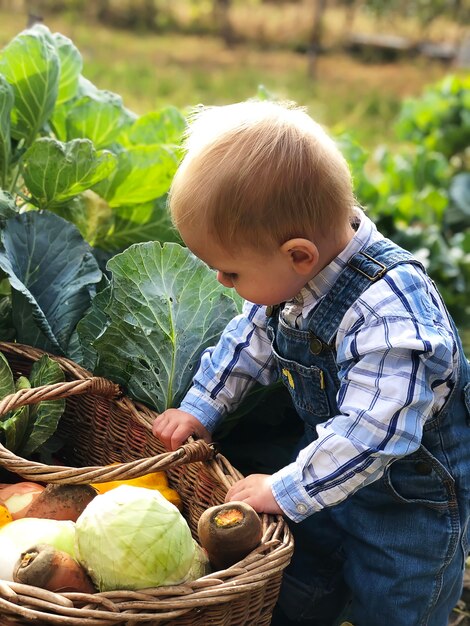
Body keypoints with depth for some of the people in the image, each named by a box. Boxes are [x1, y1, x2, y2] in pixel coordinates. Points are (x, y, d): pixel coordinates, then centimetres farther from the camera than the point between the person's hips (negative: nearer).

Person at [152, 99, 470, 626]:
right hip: (331, 473, 7)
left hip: (412, 506, -7)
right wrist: (200, 408, 7)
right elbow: (250, 336, 8)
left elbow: (371, 432, -39)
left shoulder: (391, 313, -37)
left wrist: (284, 490, -30)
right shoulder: (288, 278, -11)